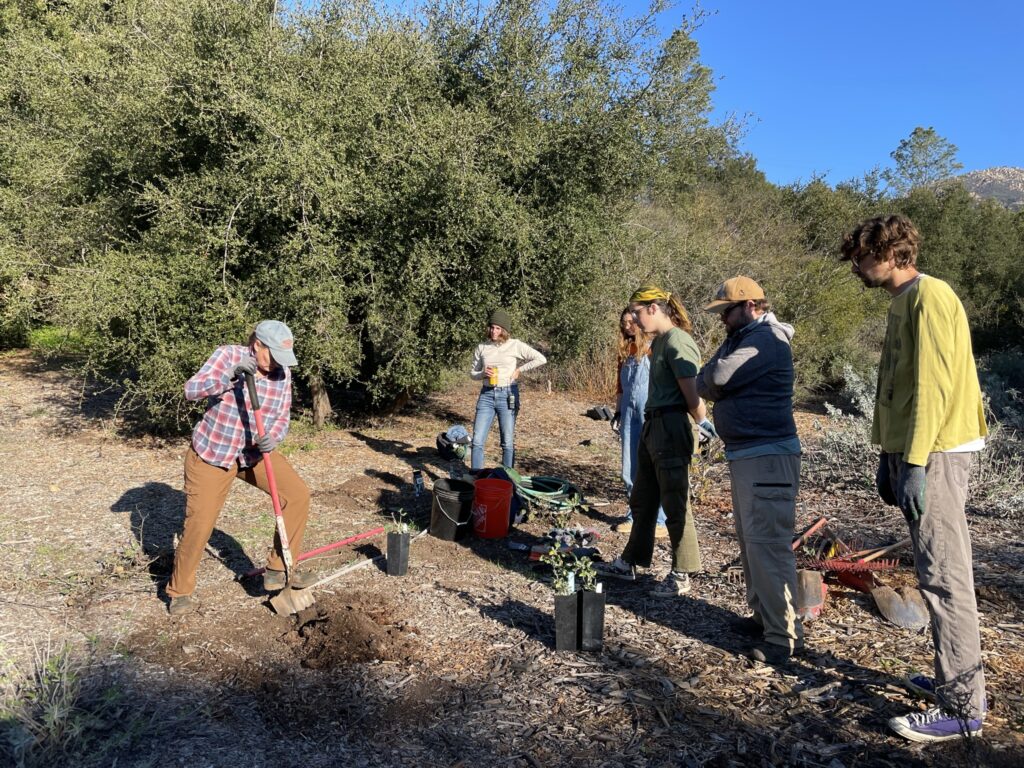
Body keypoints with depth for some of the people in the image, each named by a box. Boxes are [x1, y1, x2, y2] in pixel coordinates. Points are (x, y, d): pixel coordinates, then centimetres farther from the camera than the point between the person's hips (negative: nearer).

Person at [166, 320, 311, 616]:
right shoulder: (228, 355, -17)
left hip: (254, 454, 4)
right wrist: (231, 375, -38)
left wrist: (272, 438, -23)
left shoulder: (282, 373, -6)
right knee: (198, 525, -4)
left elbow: (282, 418, -1)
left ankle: (279, 569, 6)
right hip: (210, 455, -4)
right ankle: (179, 592, 19)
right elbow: (191, 390, -24)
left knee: (298, 494, -9)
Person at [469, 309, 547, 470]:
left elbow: (541, 359, -7)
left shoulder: (515, 345, -3)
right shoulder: (482, 348, 6)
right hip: (487, 395, 3)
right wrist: (483, 374, -8)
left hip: (507, 395, -3)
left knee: (508, 442, 3)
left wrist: (519, 370, -6)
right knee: (477, 440, -1)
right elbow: (472, 373, 14)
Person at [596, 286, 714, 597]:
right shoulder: (658, 341, 15)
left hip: (671, 430, -10)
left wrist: (704, 424, -10)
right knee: (641, 500, 18)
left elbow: (692, 395, -19)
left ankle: (681, 576, 14)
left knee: (674, 505, 1)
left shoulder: (678, 342, -17)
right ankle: (630, 563, 32)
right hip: (652, 427, 10)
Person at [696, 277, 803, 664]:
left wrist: (710, 381, -3)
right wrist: (713, 385, -6)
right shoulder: (743, 339, 19)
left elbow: (717, 378, -23)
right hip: (744, 455, 11)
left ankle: (784, 634, -3)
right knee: (749, 540, 17)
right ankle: (763, 616, 29)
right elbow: (704, 383, 14)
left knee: (767, 543, -10)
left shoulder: (766, 340, -14)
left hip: (767, 457, -11)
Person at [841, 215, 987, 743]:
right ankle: (956, 680, 25)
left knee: (944, 575, -6)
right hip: (910, 450, 10)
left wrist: (915, 462, -22)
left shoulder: (928, 295, -11)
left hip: (934, 453, -10)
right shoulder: (902, 303, 18)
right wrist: (889, 456, 19)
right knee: (937, 574, 14)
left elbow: (933, 384, -19)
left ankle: (962, 708, 2)